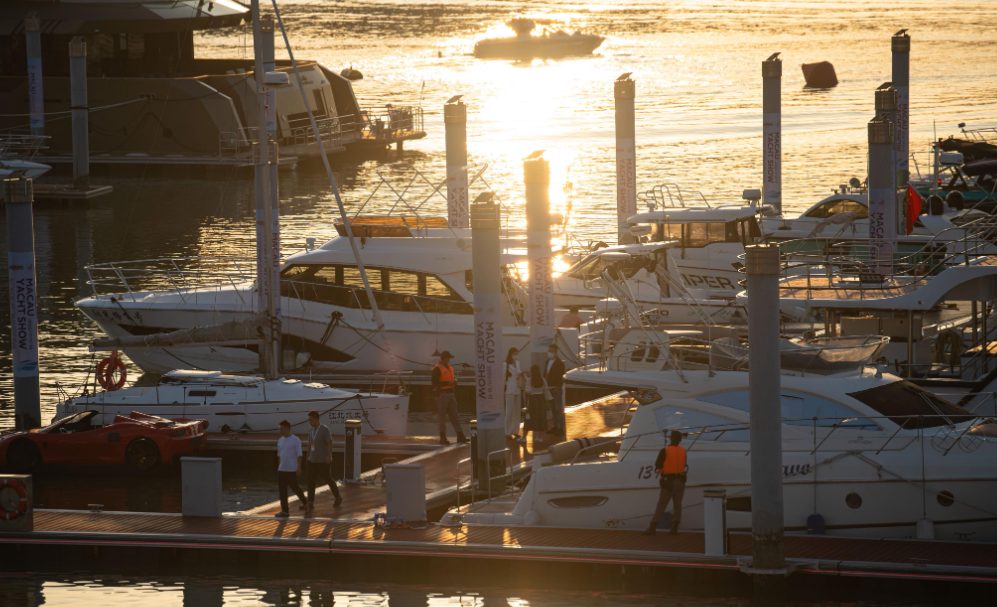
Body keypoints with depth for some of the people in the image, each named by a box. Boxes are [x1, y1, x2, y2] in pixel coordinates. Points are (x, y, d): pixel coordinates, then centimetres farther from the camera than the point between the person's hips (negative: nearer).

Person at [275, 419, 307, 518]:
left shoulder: (295, 440, -10)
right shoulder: (280, 441, 9)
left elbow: (299, 455, -11)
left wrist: (299, 468, -16)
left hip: (292, 470, -6)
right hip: (282, 470, 6)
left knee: (295, 488, 6)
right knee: (282, 490, 0)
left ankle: (304, 502, 31)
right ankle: (284, 511, 2)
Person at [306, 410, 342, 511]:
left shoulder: (325, 429, -13)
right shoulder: (311, 431, 9)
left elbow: (330, 443, -16)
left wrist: (329, 456, -26)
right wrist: (308, 457, 22)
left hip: (323, 461, -6)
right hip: (313, 461, 6)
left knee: (328, 479, 7)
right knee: (310, 480, -4)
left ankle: (338, 498, 29)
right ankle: (310, 504, -5)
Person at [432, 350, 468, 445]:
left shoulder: (450, 368, 16)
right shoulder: (437, 369, -9)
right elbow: (435, 383, -15)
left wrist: (454, 381, 3)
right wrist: (447, 383, -21)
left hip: (450, 394, 7)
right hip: (442, 394, -7)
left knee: (454, 416, 7)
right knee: (442, 416, -3)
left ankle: (460, 436, 7)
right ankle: (442, 438, 2)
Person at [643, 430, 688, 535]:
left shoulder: (665, 451, -12)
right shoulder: (683, 451, 4)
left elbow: (658, 465, -8)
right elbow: (684, 466, 13)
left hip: (669, 481, -5)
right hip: (680, 481, 5)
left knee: (661, 505, -2)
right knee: (677, 504, 8)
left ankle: (652, 528, 1)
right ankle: (675, 528, 5)